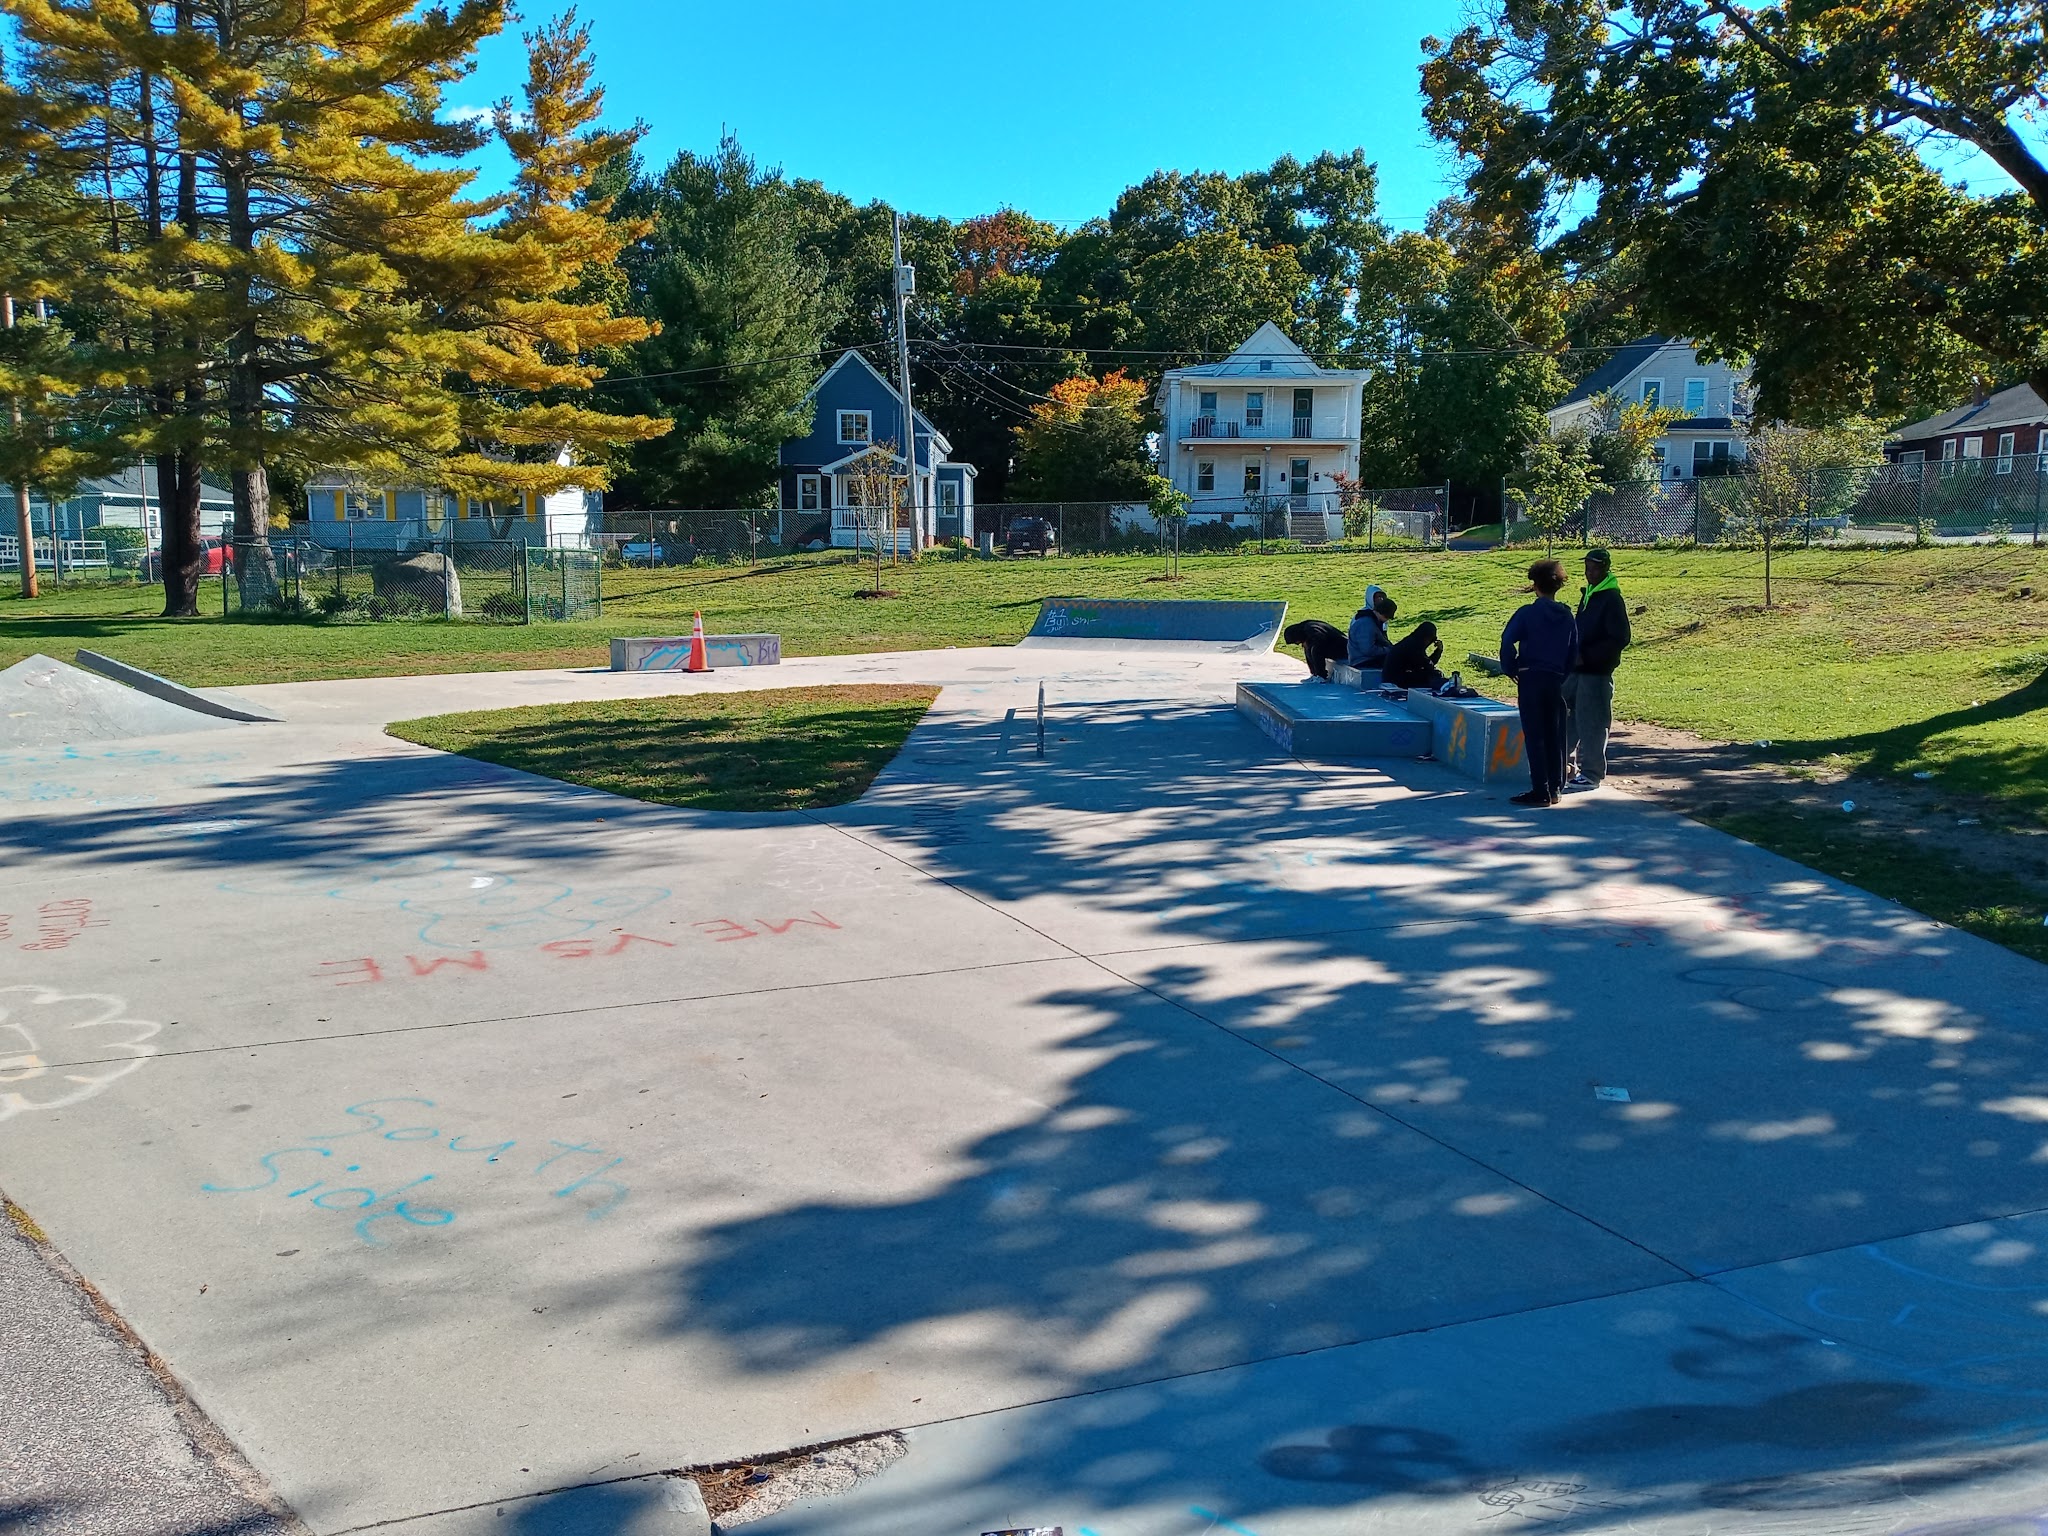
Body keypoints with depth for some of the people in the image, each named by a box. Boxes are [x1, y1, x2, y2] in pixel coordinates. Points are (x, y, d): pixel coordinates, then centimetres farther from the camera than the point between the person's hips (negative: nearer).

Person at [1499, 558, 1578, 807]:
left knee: (1534, 735, -3)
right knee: (1554, 735, 11)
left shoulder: (1528, 613, -8)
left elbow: (1507, 640, -17)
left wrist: (1510, 668, -4)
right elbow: (1574, 653, 10)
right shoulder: (1568, 617, 7)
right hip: (1556, 681, 5)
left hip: (1530, 678, -5)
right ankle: (1556, 788, 15)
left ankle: (1541, 791, -6)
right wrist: (1561, 676, 18)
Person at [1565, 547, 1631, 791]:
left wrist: (1586, 656, -19)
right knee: (1566, 717, 13)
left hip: (1597, 673, -9)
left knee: (1591, 722, -3)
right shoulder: (1588, 595, 14)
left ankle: (1591, 774, 6)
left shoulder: (1612, 599, -12)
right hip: (1577, 670, 9)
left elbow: (1620, 639, -18)